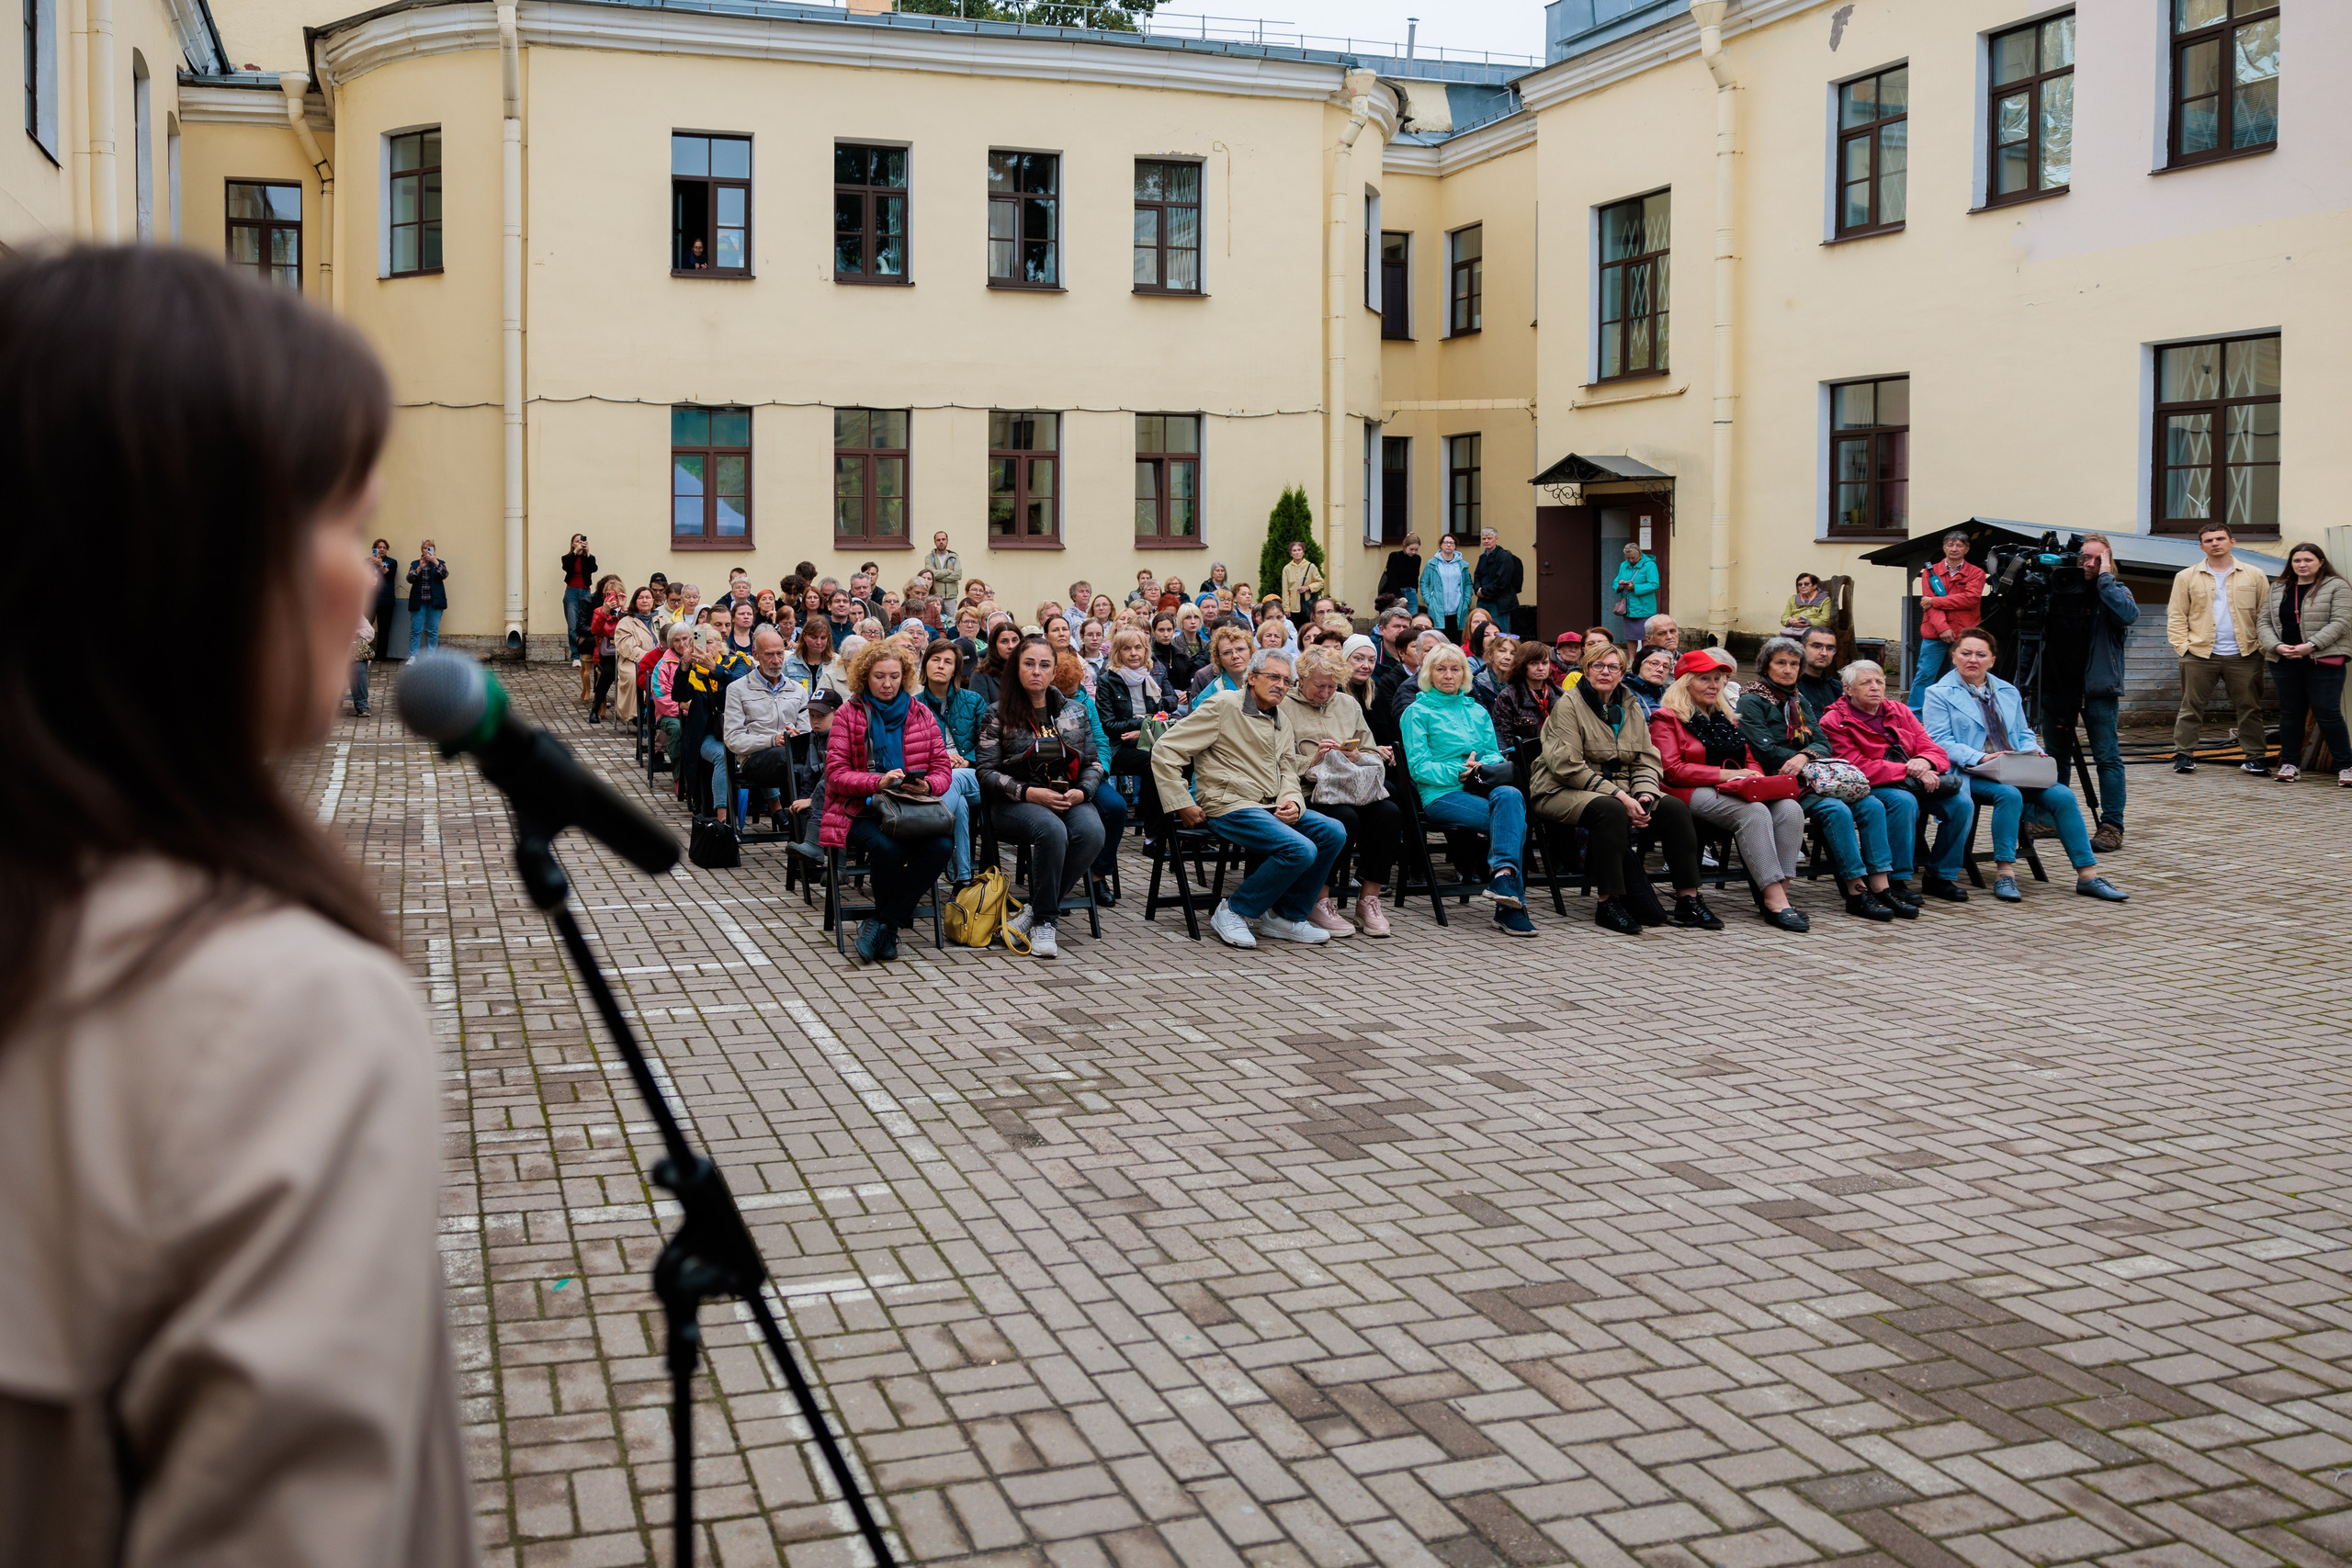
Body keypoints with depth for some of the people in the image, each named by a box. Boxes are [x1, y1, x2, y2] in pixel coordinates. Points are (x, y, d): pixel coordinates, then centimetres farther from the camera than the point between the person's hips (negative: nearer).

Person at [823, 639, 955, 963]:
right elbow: (836, 773, -3)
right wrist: (878, 782, -21)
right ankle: (891, 926, -9)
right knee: (887, 848, -36)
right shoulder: (848, 714, 6)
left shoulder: (921, 714, 15)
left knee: (941, 846, -29)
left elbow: (942, 768, 11)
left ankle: (882, 924, -17)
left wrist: (927, 785, -13)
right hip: (862, 811, -3)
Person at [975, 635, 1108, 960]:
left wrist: (1082, 791, -6)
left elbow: (1093, 763, 17)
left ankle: (1034, 912, -20)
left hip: (1069, 798, 3)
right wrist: (1029, 793, -15)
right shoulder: (998, 715, 5)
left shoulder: (1075, 711, 16)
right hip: (1015, 802, -3)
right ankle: (1045, 923, -22)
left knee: (1092, 832, -32)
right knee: (1052, 830, -38)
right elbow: (986, 771, -1)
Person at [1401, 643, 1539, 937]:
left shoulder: (1477, 711, 25)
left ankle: (1502, 875, -41)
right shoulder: (1418, 712, 8)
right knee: (1515, 820, -29)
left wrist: (1481, 767, -6)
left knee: (1510, 795, -33)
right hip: (1441, 795, -4)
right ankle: (1510, 897, -33)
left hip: (1481, 789, 4)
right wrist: (1457, 772, -15)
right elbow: (1418, 766, -2)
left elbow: (1495, 754, 17)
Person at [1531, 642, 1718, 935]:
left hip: (1619, 790, 6)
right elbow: (1568, 766, -16)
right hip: (1565, 791, -6)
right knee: (1610, 810, -38)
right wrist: (1618, 796, -22)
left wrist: (1644, 795, -13)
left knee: (1675, 808, -17)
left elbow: (1647, 761, 10)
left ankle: (1688, 900, -13)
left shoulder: (1631, 708, 15)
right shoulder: (1568, 704, -5)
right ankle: (1609, 904, -31)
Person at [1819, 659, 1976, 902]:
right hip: (1871, 787, -6)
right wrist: (1910, 772, -21)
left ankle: (1941, 877, -2)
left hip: (1916, 781, 6)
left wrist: (1924, 763, -17)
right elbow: (1858, 768, -16)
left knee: (1962, 803, -16)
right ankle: (1896, 881, -26)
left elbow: (1936, 752, 10)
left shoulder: (1899, 711, 14)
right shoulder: (1834, 722, -4)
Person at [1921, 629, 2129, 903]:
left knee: (2062, 795, -18)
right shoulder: (1939, 694, 4)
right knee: (2008, 794, -36)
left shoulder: (2008, 692, 23)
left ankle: (2087, 875, -16)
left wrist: (2032, 751, -1)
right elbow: (1939, 741, -8)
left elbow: (2024, 733, 24)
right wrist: (1980, 758, -21)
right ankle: (2004, 873, -30)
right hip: (1970, 775, -5)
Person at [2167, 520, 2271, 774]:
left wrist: (2263, 645, -4)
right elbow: (2176, 616, 5)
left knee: (2249, 708, 4)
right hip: (2199, 655, 0)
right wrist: (2182, 646, -5)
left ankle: (2256, 757, 9)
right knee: (2191, 706, 0)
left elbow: (2265, 614, 7)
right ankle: (2183, 754, 4)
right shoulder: (2187, 577, 7)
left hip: (2244, 656, 0)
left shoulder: (2254, 576, 8)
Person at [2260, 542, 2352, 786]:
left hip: (2323, 661, -4)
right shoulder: (2277, 589, 14)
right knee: (2289, 712, 7)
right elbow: (2265, 622, 11)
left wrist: (2311, 645, -19)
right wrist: (2276, 646, -8)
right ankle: (2290, 764, 14)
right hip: (2284, 661, 5)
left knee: (2328, 713, -7)